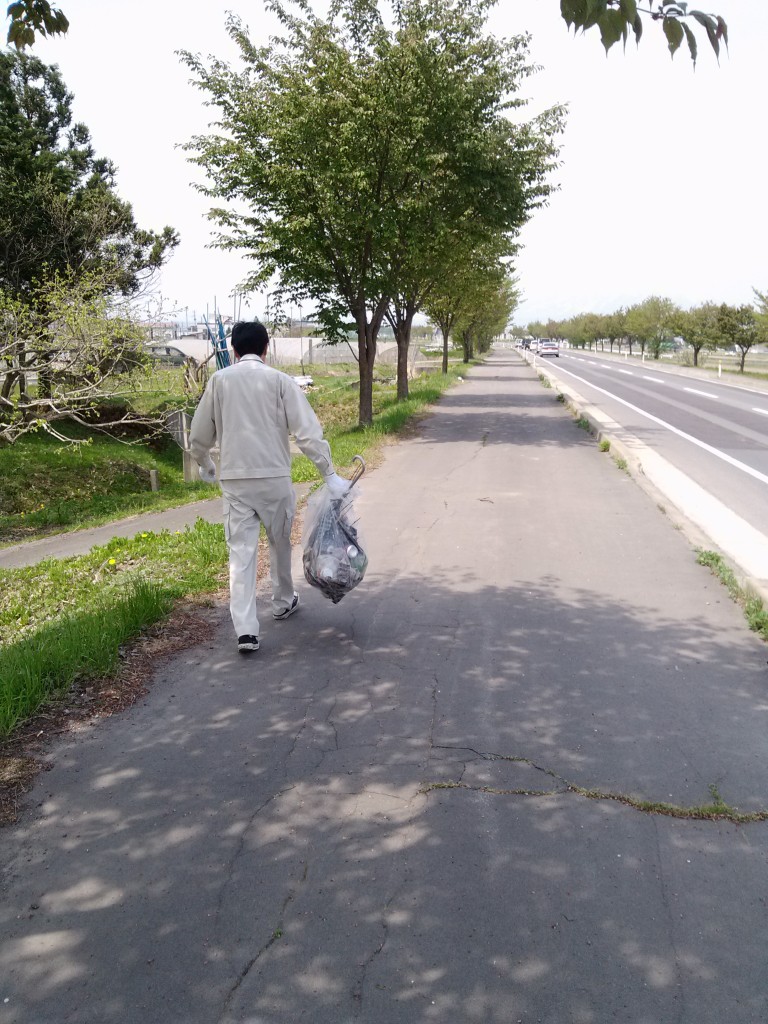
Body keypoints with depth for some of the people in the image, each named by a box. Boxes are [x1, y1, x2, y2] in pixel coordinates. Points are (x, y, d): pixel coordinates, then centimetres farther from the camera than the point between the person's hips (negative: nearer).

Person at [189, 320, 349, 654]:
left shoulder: (219, 380, 3)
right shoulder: (279, 380, -2)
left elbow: (199, 435, 9)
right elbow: (308, 432, -10)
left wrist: (205, 465, 28)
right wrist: (330, 475, -7)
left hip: (234, 480, 1)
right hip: (274, 477, -1)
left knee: (241, 551, 3)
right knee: (280, 543, 20)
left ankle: (245, 630, -5)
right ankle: (283, 603, 38)